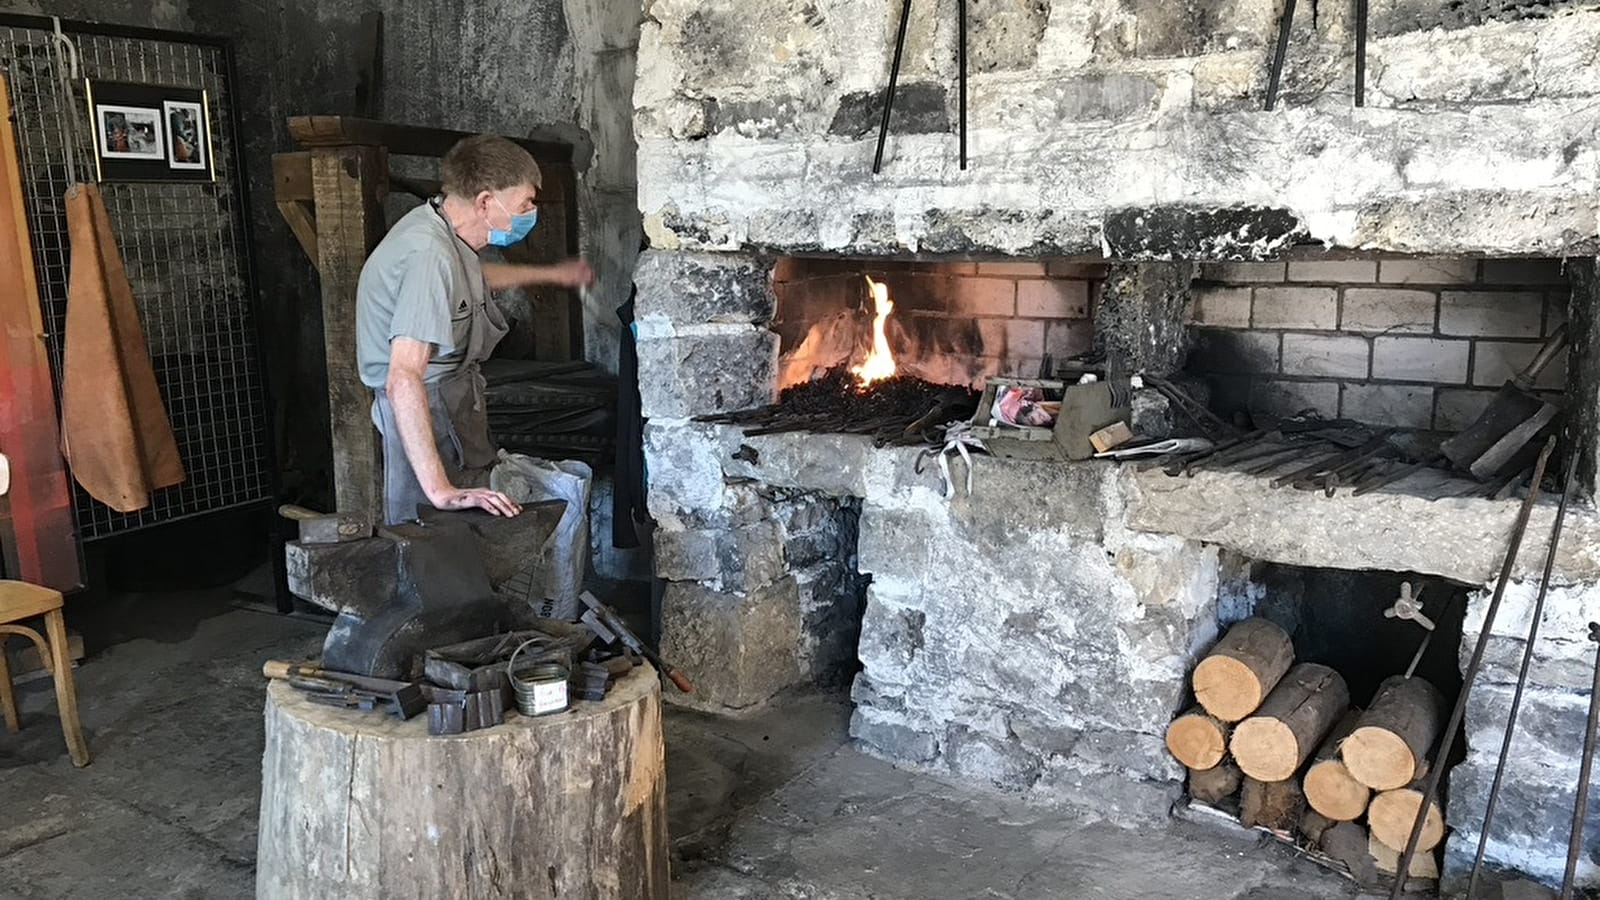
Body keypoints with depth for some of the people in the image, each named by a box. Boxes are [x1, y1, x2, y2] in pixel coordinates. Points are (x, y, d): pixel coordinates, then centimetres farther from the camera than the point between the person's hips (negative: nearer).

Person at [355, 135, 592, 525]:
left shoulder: (436, 225, 5)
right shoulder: (429, 253, -26)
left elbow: (474, 277, 32)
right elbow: (403, 379, -34)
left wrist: (551, 274, 43)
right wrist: (441, 490, -39)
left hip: (451, 401, 10)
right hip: (427, 414, -10)